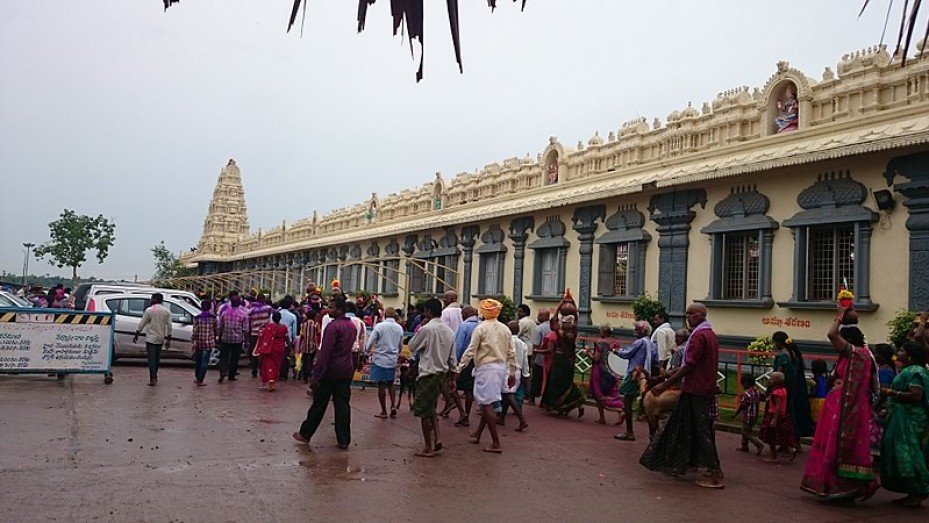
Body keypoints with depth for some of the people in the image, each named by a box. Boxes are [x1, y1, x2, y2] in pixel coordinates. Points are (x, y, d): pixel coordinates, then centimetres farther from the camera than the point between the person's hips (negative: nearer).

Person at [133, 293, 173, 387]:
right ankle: (154, 376, 24)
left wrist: (136, 335, 4)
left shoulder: (149, 310, -9)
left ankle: (153, 378, -13)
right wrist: (168, 339, 9)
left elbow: (142, 324, -6)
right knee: (157, 358, 16)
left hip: (151, 338, -5)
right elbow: (169, 326, 4)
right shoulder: (167, 311, 4)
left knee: (151, 358, -5)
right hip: (160, 339, 5)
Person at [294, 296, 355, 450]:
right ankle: (344, 440, 6)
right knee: (343, 405, 7)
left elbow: (325, 352, -19)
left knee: (319, 404, 6)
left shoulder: (333, 326, -16)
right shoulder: (352, 326, 10)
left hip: (331, 370, -7)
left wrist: (316, 374, -17)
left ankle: (305, 434, 19)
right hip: (347, 370, 7)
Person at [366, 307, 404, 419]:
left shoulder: (379, 326, -12)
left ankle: (383, 411, 11)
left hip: (380, 359, -4)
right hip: (393, 360, 4)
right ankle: (393, 406, 2)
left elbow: (370, 343, -9)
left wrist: (368, 351, 12)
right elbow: (400, 346, 9)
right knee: (390, 384, 18)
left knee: (381, 385, 5)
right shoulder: (399, 328, -1)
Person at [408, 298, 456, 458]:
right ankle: (436, 440, 14)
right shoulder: (449, 331, 7)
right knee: (430, 409, 20)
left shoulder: (426, 329, -16)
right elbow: (452, 357, 10)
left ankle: (428, 448, 7)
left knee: (423, 411, 3)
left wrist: (420, 328, 2)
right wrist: (451, 376, 18)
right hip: (442, 374, 7)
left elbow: (412, 346, -2)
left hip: (429, 374, -7)